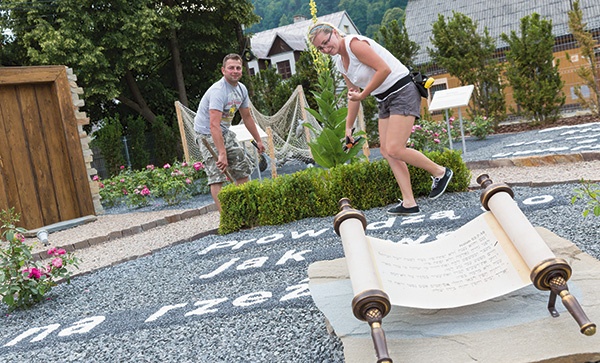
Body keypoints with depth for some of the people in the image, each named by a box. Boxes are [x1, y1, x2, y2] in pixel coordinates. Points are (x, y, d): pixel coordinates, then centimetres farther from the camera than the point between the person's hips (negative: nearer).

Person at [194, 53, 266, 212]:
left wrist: (258, 140, 15)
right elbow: (214, 125, -35)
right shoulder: (218, 91, -26)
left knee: (243, 167, 10)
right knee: (217, 175, -17)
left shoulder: (241, 89, 2)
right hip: (207, 134, -9)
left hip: (225, 132, 9)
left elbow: (247, 117, 15)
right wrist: (222, 154, -41)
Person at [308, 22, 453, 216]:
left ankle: (440, 172, 6)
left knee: (394, 149, -16)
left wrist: (362, 95, -16)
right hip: (384, 99, 10)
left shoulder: (354, 43, -15)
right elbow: (353, 95, 22)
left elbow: (384, 70, -22)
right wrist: (348, 126, 22)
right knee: (386, 151, 2)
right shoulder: (339, 62, 13)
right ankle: (409, 203, 4)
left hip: (402, 91, -10)